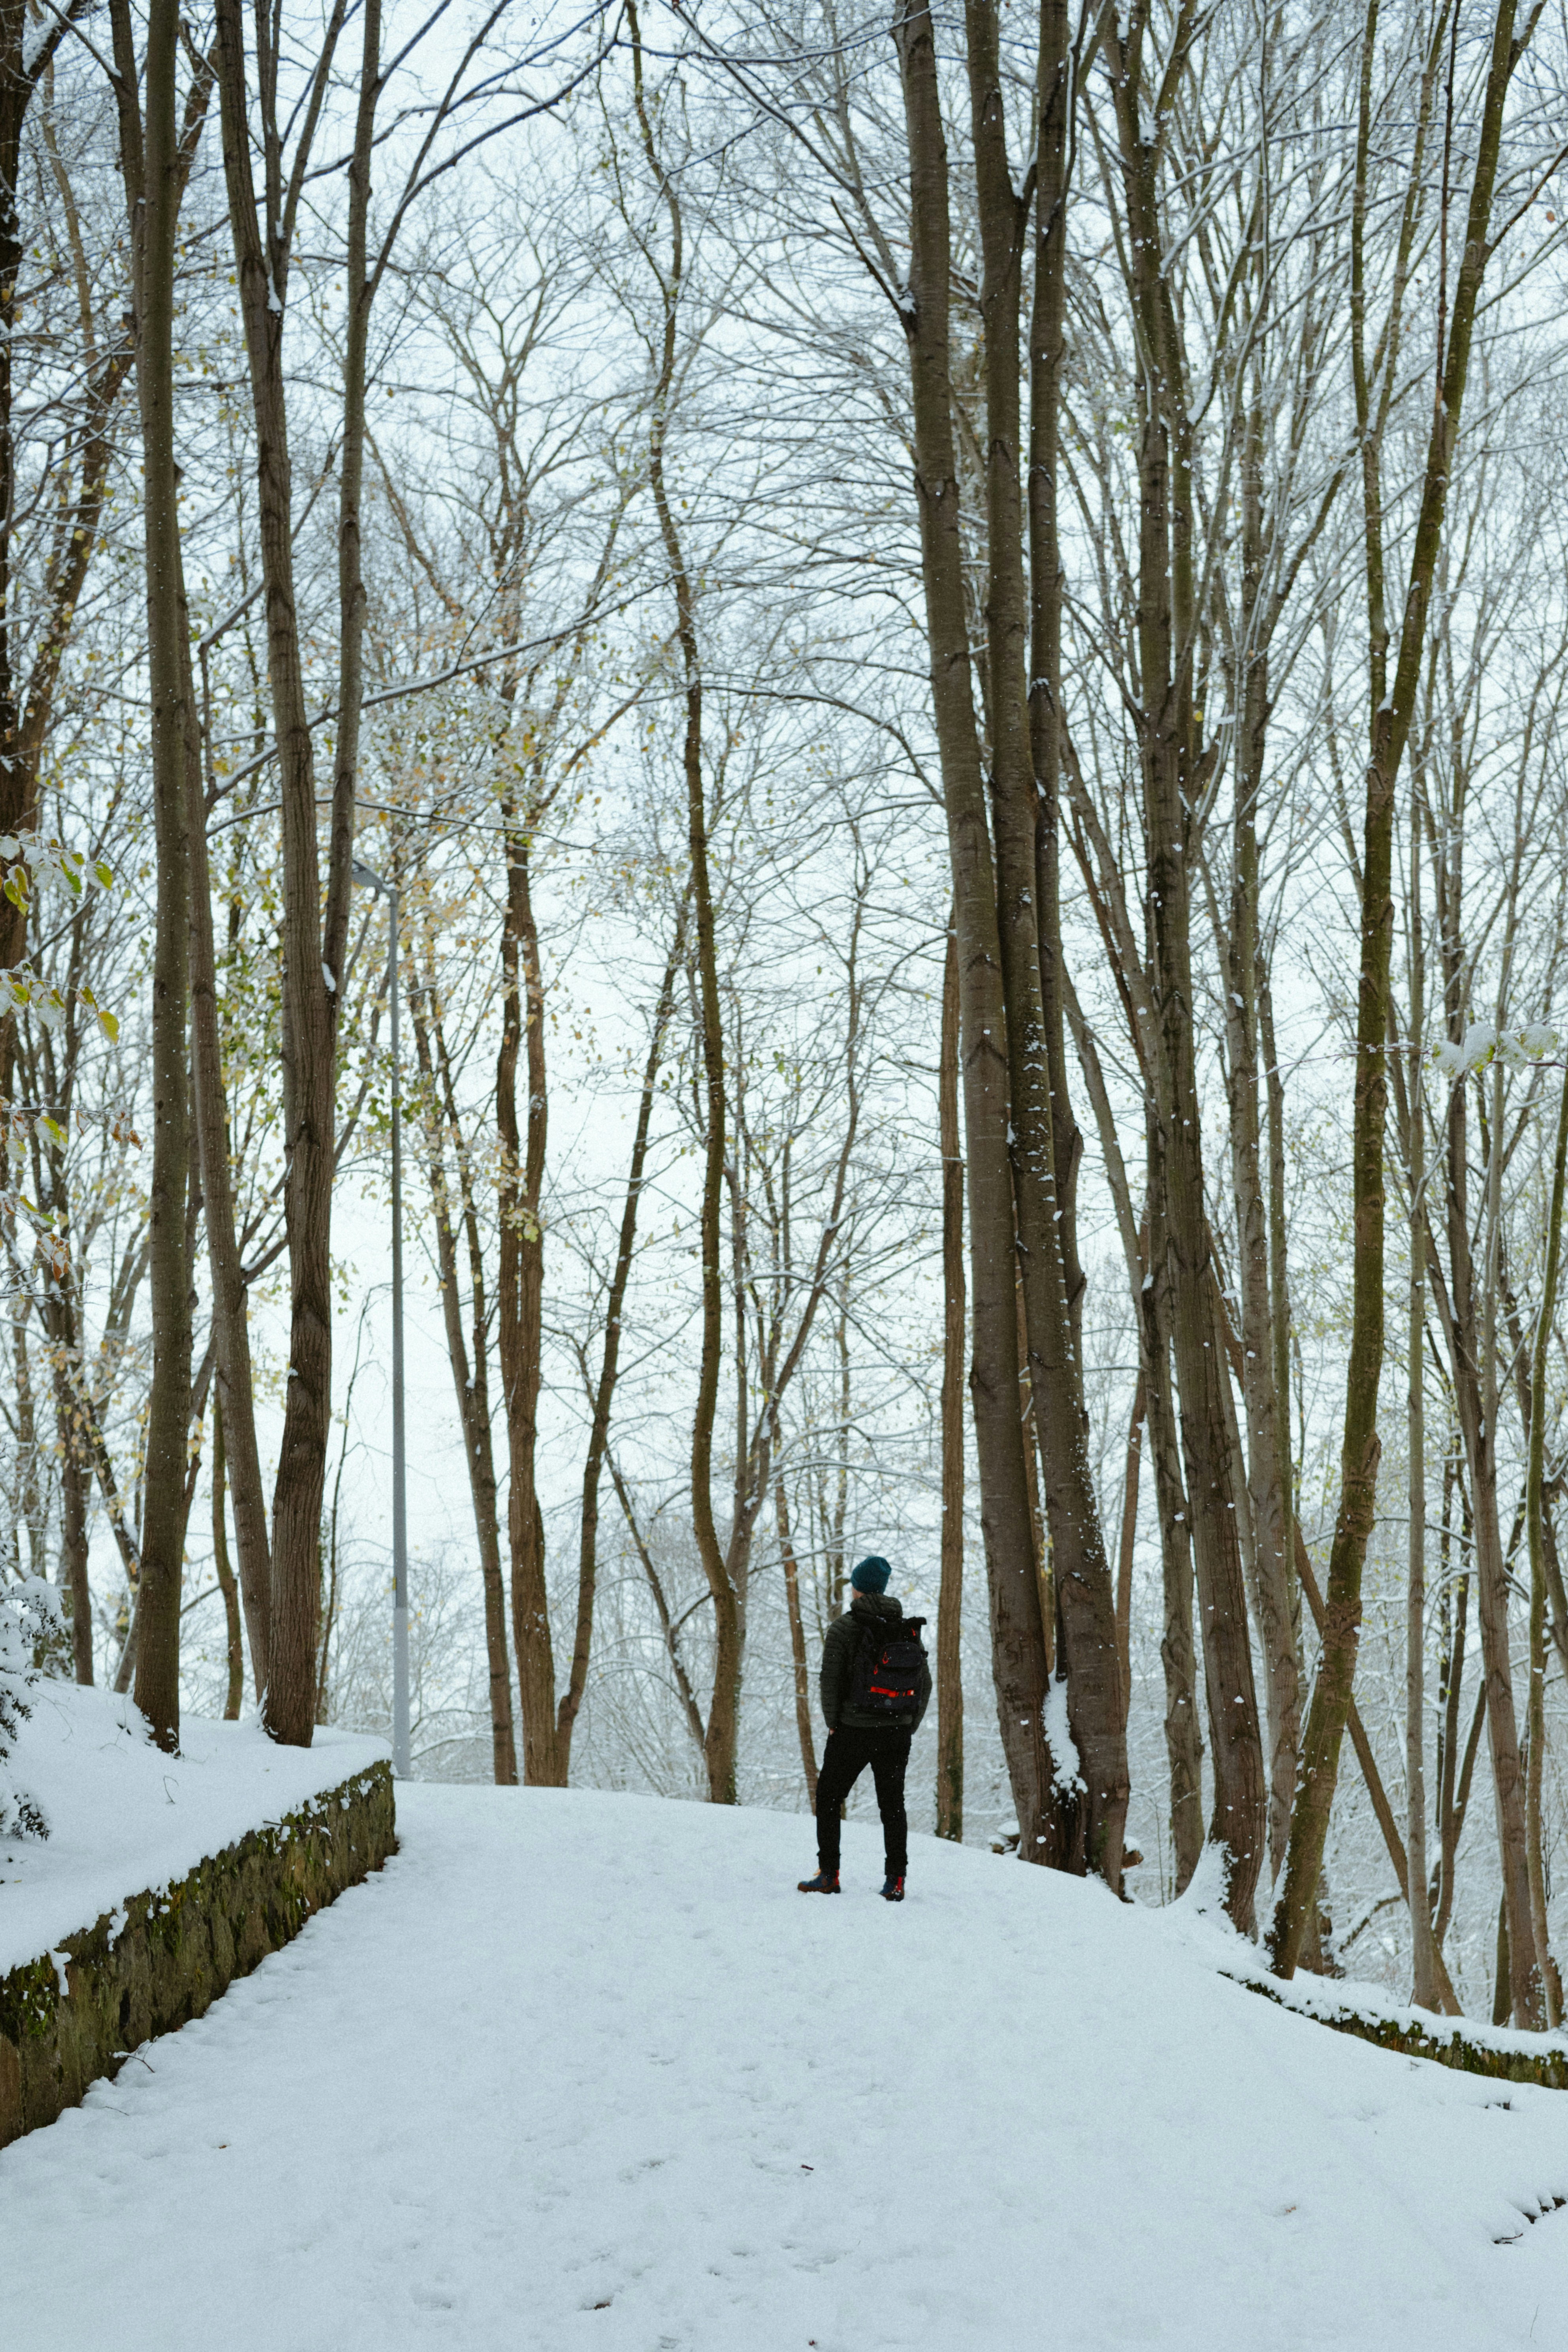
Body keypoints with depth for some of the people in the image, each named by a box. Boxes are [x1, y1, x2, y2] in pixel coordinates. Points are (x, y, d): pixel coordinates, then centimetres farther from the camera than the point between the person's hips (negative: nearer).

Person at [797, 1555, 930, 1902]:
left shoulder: (843, 1627, -8)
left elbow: (831, 1680, -13)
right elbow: (924, 1683, 8)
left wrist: (833, 1724, -1)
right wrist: (909, 1728, 14)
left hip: (853, 1730, -4)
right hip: (897, 1731, 4)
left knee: (828, 1799, 10)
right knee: (892, 1803, 11)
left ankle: (829, 1875, 8)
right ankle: (896, 1881, 7)